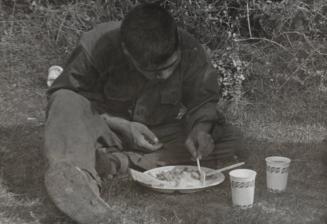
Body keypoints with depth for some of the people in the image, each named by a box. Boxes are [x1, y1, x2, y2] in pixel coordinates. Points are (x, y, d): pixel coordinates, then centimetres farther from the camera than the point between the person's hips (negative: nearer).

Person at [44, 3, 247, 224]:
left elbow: (202, 99, -6)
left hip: (159, 136, 3)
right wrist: (121, 126, -26)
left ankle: (117, 161, -30)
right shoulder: (97, 46, -23)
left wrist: (200, 129, -29)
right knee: (65, 102, -31)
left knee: (230, 141, -21)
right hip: (109, 132, -2)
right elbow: (68, 97, -15)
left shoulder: (189, 50, -17)